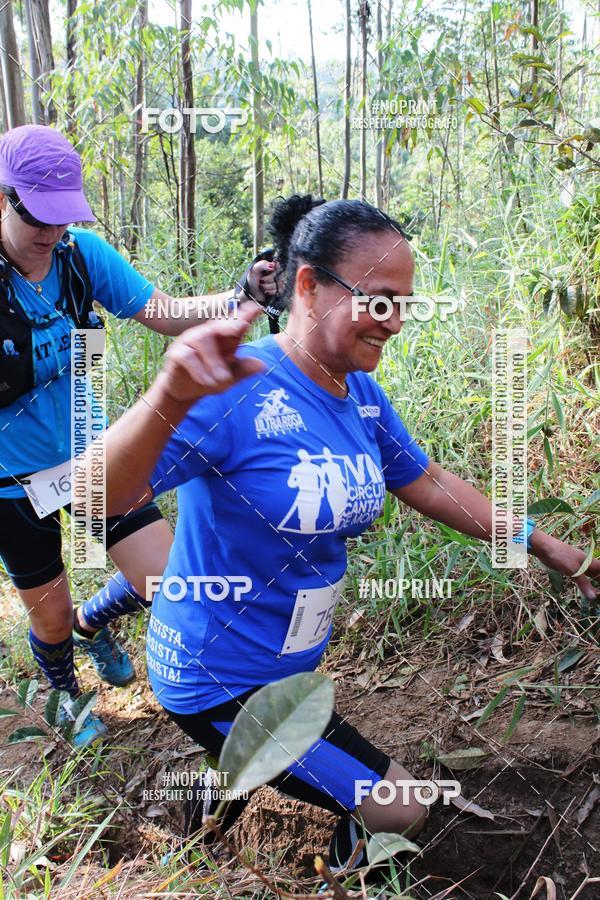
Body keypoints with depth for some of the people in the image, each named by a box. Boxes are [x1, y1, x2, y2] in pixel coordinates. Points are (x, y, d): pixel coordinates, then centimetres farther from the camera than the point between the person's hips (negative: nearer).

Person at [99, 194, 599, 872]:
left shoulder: (361, 393, -5)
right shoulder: (238, 389, -29)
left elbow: (430, 485, 8)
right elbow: (94, 498, -36)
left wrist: (543, 544, 10)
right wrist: (173, 398, -54)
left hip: (293, 660, 8)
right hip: (219, 682, -7)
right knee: (399, 811, 0)